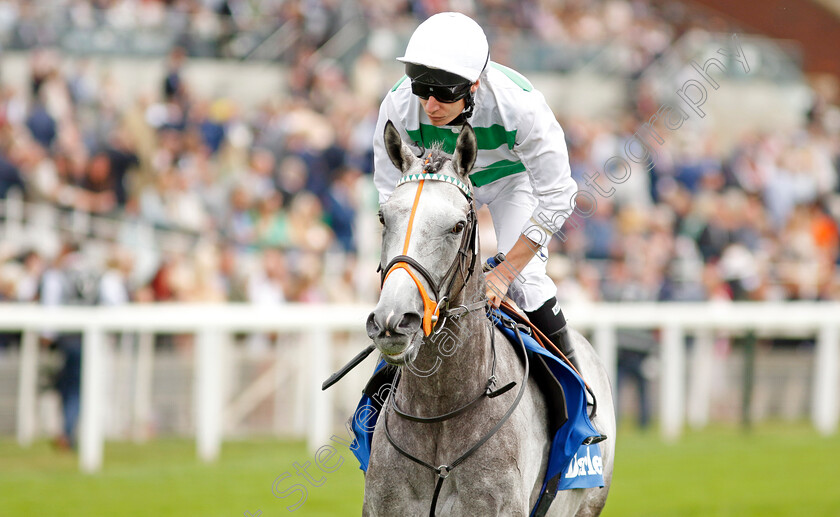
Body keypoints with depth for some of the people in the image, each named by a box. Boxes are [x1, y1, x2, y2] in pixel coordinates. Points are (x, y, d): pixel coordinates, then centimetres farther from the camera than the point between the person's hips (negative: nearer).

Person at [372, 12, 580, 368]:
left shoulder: (521, 105, -42)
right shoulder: (398, 106, -35)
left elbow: (556, 198, -31)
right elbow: (391, 195, -19)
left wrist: (504, 273, -31)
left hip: (511, 175, -2)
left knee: (525, 280, -17)